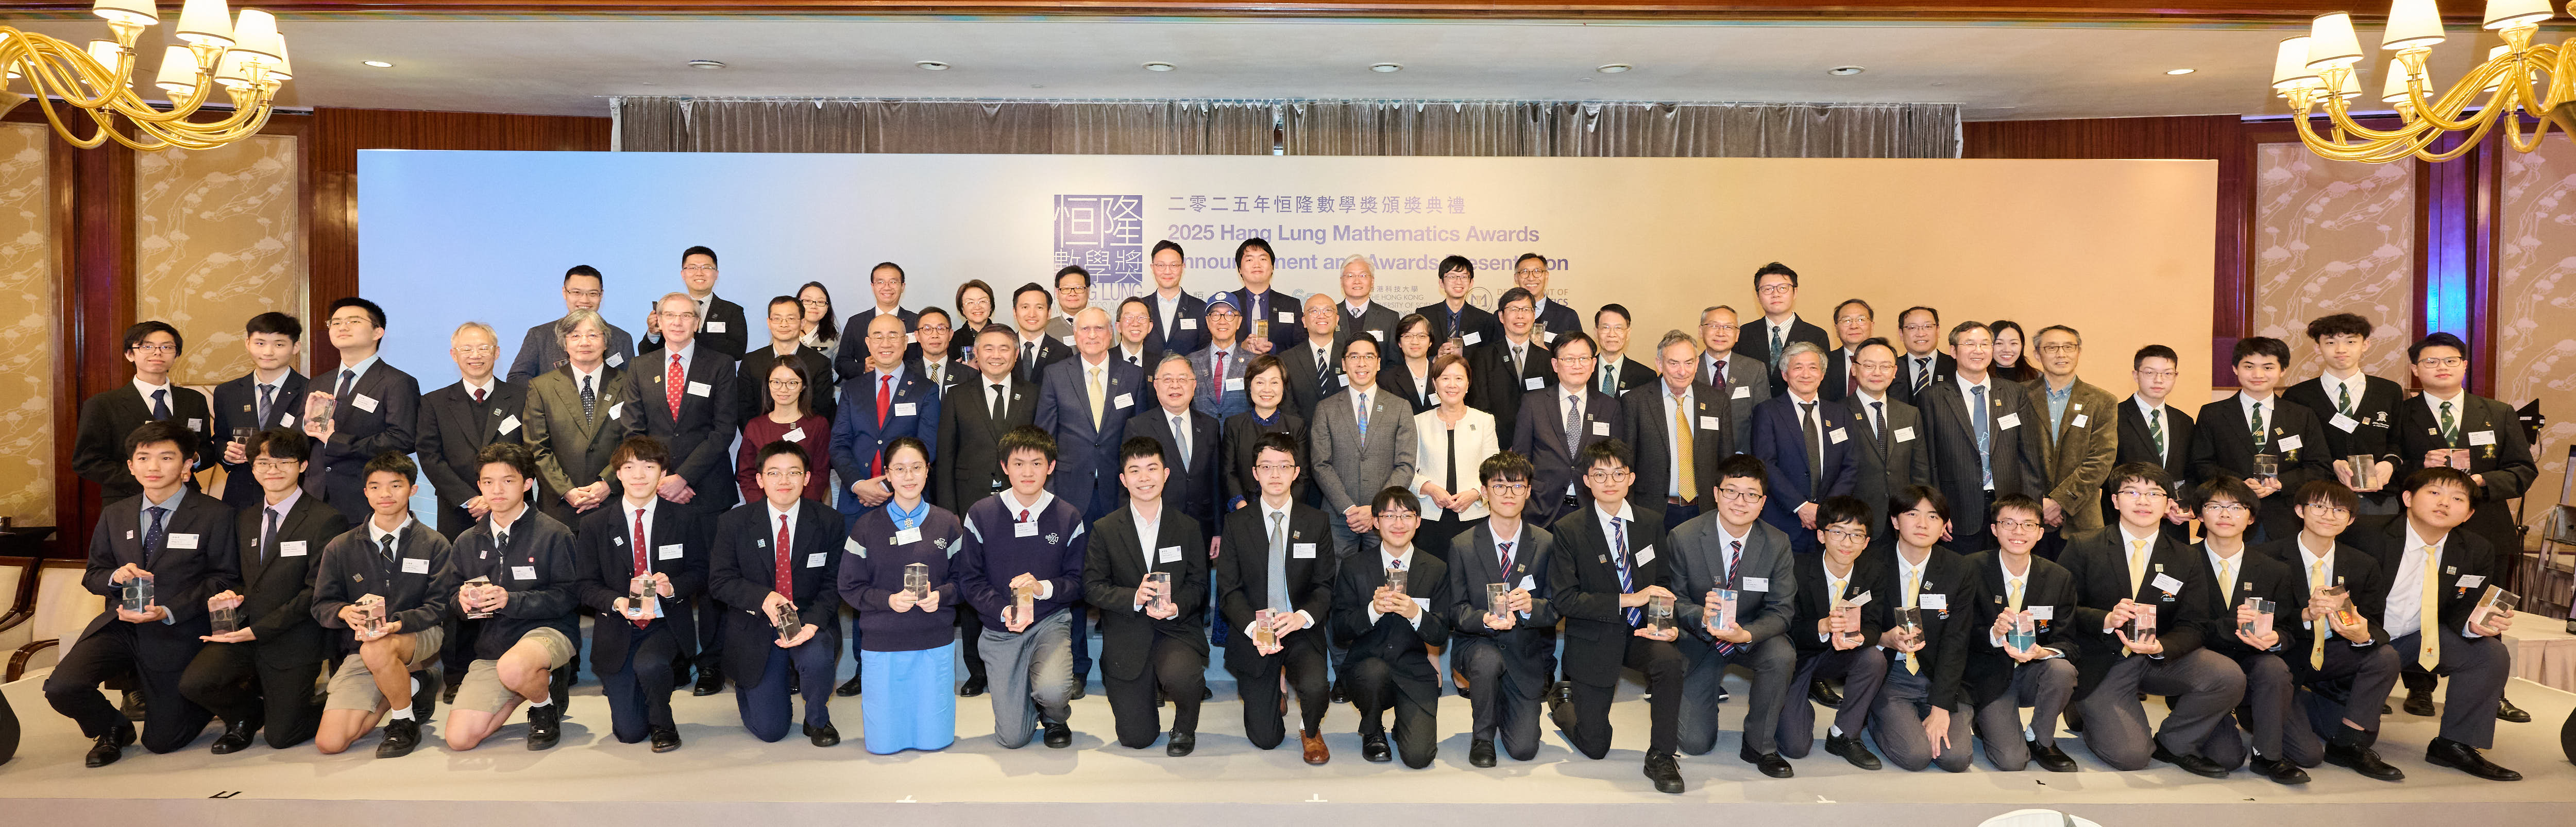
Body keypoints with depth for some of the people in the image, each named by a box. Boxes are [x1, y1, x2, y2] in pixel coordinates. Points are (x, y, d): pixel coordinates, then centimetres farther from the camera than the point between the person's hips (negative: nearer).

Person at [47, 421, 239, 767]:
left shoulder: (215, 515, -6)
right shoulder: (115, 516, 11)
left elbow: (223, 579, -8)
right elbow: (93, 576, 16)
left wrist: (168, 612, -20)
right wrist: (115, 577, -9)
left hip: (177, 633, -4)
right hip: (118, 625, 4)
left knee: (162, 741, -1)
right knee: (61, 689, -21)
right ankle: (113, 729, 12)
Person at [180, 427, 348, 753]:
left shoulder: (326, 521, -9)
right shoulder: (244, 518, 13)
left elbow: (316, 593, -13)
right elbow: (245, 579, 20)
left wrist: (259, 630, -19)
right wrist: (230, 598, -5)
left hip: (291, 640, -5)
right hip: (243, 630, 5)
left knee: (281, 736, -5)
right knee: (192, 684, -21)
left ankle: (325, 708, 29)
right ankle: (249, 711, 11)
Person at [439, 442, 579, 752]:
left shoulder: (554, 534, -5)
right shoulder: (467, 542, 12)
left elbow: (569, 596, -10)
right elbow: (454, 596, 18)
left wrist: (512, 601, -21)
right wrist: (463, 600, -6)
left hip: (548, 631, -5)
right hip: (491, 643, 6)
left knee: (512, 667, -41)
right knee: (459, 738, -10)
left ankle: (546, 703, -3)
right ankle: (535, 681, 15)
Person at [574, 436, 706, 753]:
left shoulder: (684, 521, 2)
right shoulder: (594, 525, 3)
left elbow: (700, 575, 3)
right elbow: (585, 584, 1)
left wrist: (672, 587, -19)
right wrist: (617, 602, -19)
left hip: (666, 624, -1)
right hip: (618, 629, 1)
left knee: (649, 665, -37)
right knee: (629, 732, -6)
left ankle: (662, 723, -3)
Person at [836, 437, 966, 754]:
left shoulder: (948, 524, 3)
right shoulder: (867, 526, 0)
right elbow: (850, 587, 0)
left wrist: (939, 595, -16)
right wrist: (889, 600, -17)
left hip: (935, 644, 1)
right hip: (882, 644, 0)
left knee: (934, 739, 2)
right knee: (883, 744, 2)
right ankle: (871, 698, 35)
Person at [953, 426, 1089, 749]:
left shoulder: (1069, 518, -1)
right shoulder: (981, 515, -2)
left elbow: (1078, 580, 2)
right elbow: (969, 579, 1)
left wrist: (1043, 587, -19)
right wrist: (1004, 611, -15)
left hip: (1052, 622, 0)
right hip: (1001, 627, 0)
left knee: (1053, 691, -31)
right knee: (1012, 738, -7)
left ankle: (1055, 718, 9)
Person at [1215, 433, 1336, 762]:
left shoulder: (1317, 522, 2)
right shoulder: (1236, 524, 1)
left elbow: (1326, 586, 0)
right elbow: (1229, 590, -2)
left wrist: (1303, 616, -22)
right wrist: (1252, 627, -22)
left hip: (1301, 632, 0)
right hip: (1254, 634, 0)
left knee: (1314, 687, -31)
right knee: (1265, 739, -3)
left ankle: (1310, 731, 5)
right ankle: (1272, 693, 33)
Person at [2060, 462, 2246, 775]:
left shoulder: (2185, 559, 5)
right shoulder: (2083, 551, -3)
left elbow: (2194, 626, -1)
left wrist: (2161, 647, -22)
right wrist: (2106, 620, -25)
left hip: (2161, 659, 4)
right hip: (2101, 664, -4)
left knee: (2230, 678, -24)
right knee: (2129, 757, -19)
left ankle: (2172, 742, 1)